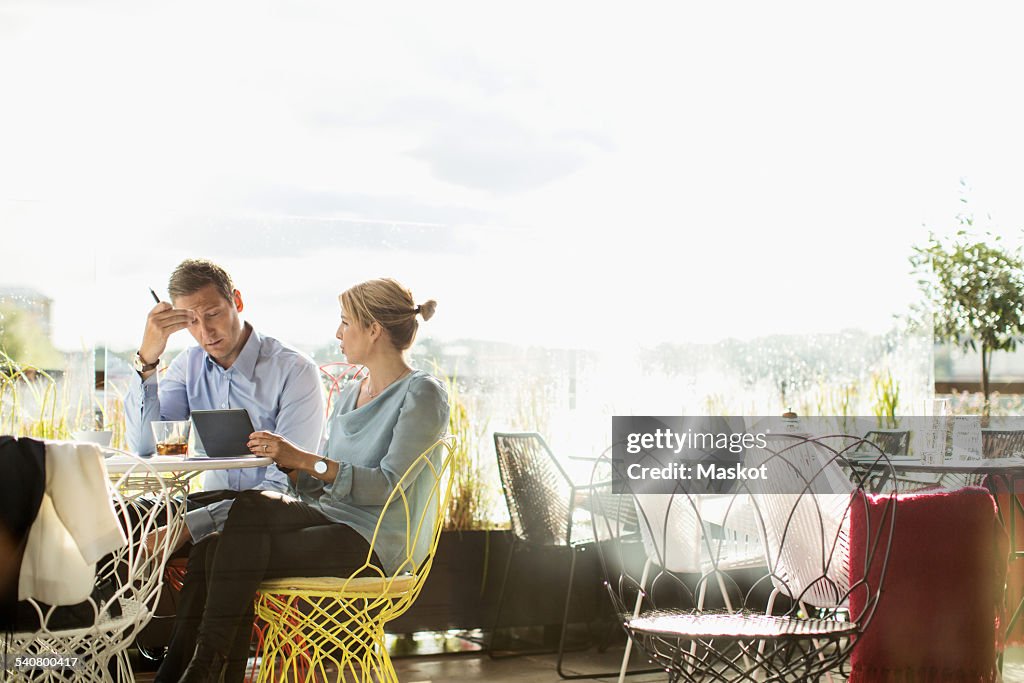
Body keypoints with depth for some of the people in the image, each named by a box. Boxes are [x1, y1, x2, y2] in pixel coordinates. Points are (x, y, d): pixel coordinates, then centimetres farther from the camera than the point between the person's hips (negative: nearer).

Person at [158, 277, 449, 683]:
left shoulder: (423, 394, -6)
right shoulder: (349, 394, 20)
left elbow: (387, 484, -17)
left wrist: (303, 459, -22)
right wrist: (285, 460, -4)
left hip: (371, 542, -7)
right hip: (329, 516, 7)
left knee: (238, 555, -23)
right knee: (250, 505, -22)